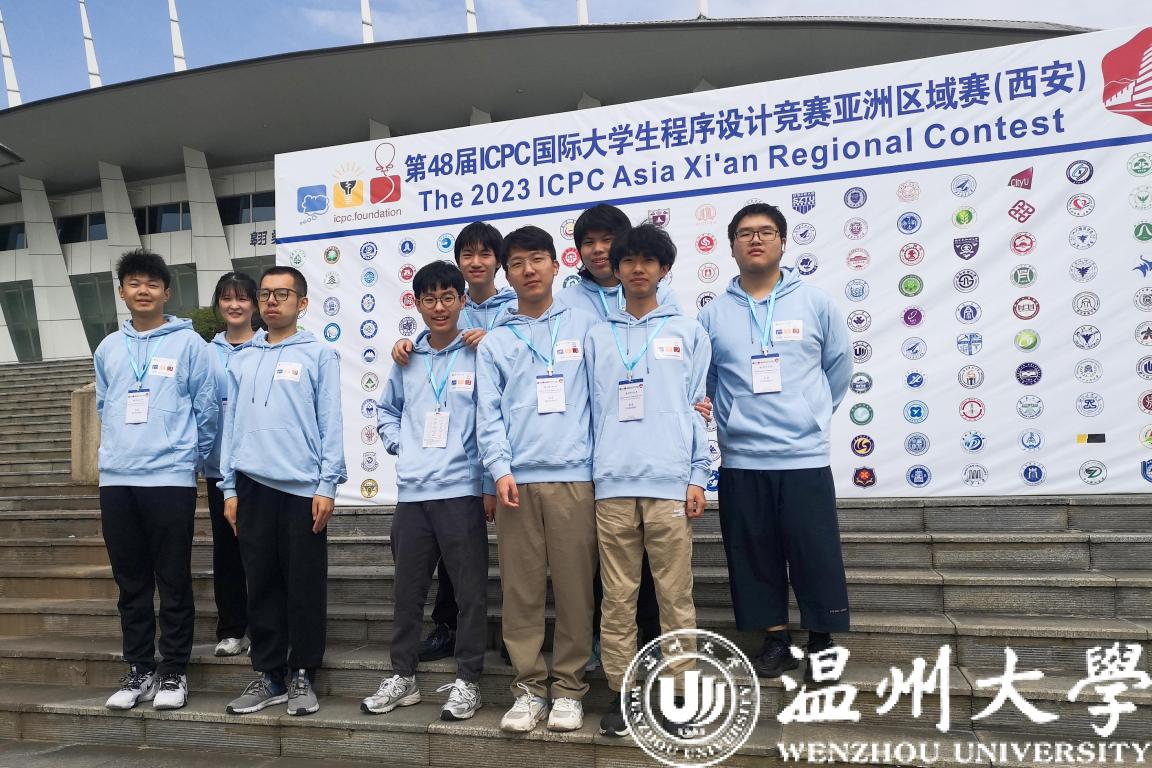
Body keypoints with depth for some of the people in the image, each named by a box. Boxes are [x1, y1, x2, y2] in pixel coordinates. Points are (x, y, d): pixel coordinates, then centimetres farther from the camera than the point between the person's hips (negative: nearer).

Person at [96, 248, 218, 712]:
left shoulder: (189, 343, -2)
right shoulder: (108, 348, 12)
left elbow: (207, 409, 0)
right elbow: (104, 407, 21)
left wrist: (191, 459, 5)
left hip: (170, 479, -4)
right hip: (116, 480, 4)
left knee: (174, 583, 1)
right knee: (131, 584, 11)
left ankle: (174, 672, 13)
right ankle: (139, 670, 21)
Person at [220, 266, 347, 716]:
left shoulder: (319, 355, 2)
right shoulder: (241, 360, 14)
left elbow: (330, 424, -2)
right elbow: (231, 424, 13)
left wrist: (327, 485, -9)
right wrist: (229, 488, 8)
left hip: (303, 487, -4)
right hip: (253, 487, 4)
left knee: (305, 587, 3)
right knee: (261, 586, 9)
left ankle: (302, 676, 15)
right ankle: (268, 675, 20)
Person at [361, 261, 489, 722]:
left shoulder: (479, 355, -3)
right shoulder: (406, 359, 10)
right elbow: (386, 411, 24)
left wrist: (493, 481, -7)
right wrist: (399, 445, 8)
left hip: (462, 490, -4)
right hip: (412, 492, 4)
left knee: (470, 591, 3)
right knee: (407, 590, 13)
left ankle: (467, 681, 16)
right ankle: (402, 677, 26)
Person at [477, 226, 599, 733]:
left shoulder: (584, 326, 10)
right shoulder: (494, 342, 13)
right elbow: (489, 414, 6)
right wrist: (500, 470, -6)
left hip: (574, 476, -1)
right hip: (517, 480, 1)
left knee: (574, 586, 2)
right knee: (521, 588, 4)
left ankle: (569, 688, 14)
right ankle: (529, 687, 16)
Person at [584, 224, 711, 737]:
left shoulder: (688, 331, 11)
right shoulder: (597, 337, 15)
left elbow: (699, 406, 8)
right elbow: (591, 410, 13)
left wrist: (698, 476, 0)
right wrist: (592, 474, 6)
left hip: (670, 482, -1)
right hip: (612, 484, 2)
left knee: (675, 595, 1)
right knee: (618, 597, 4)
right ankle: (621, 694, 14)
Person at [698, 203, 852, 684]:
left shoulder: (815, 303, 2)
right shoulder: (714, 312, 4)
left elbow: (839, 368, 11)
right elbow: (703, 381, 10)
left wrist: (810, 415, 12)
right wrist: (736, 420, 4)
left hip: (805, 456, -1)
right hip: (740, 461, 2)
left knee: (816, 555, 2)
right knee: (754, 556, 9)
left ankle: (822, 643, 18)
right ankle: (775, 639, 24)